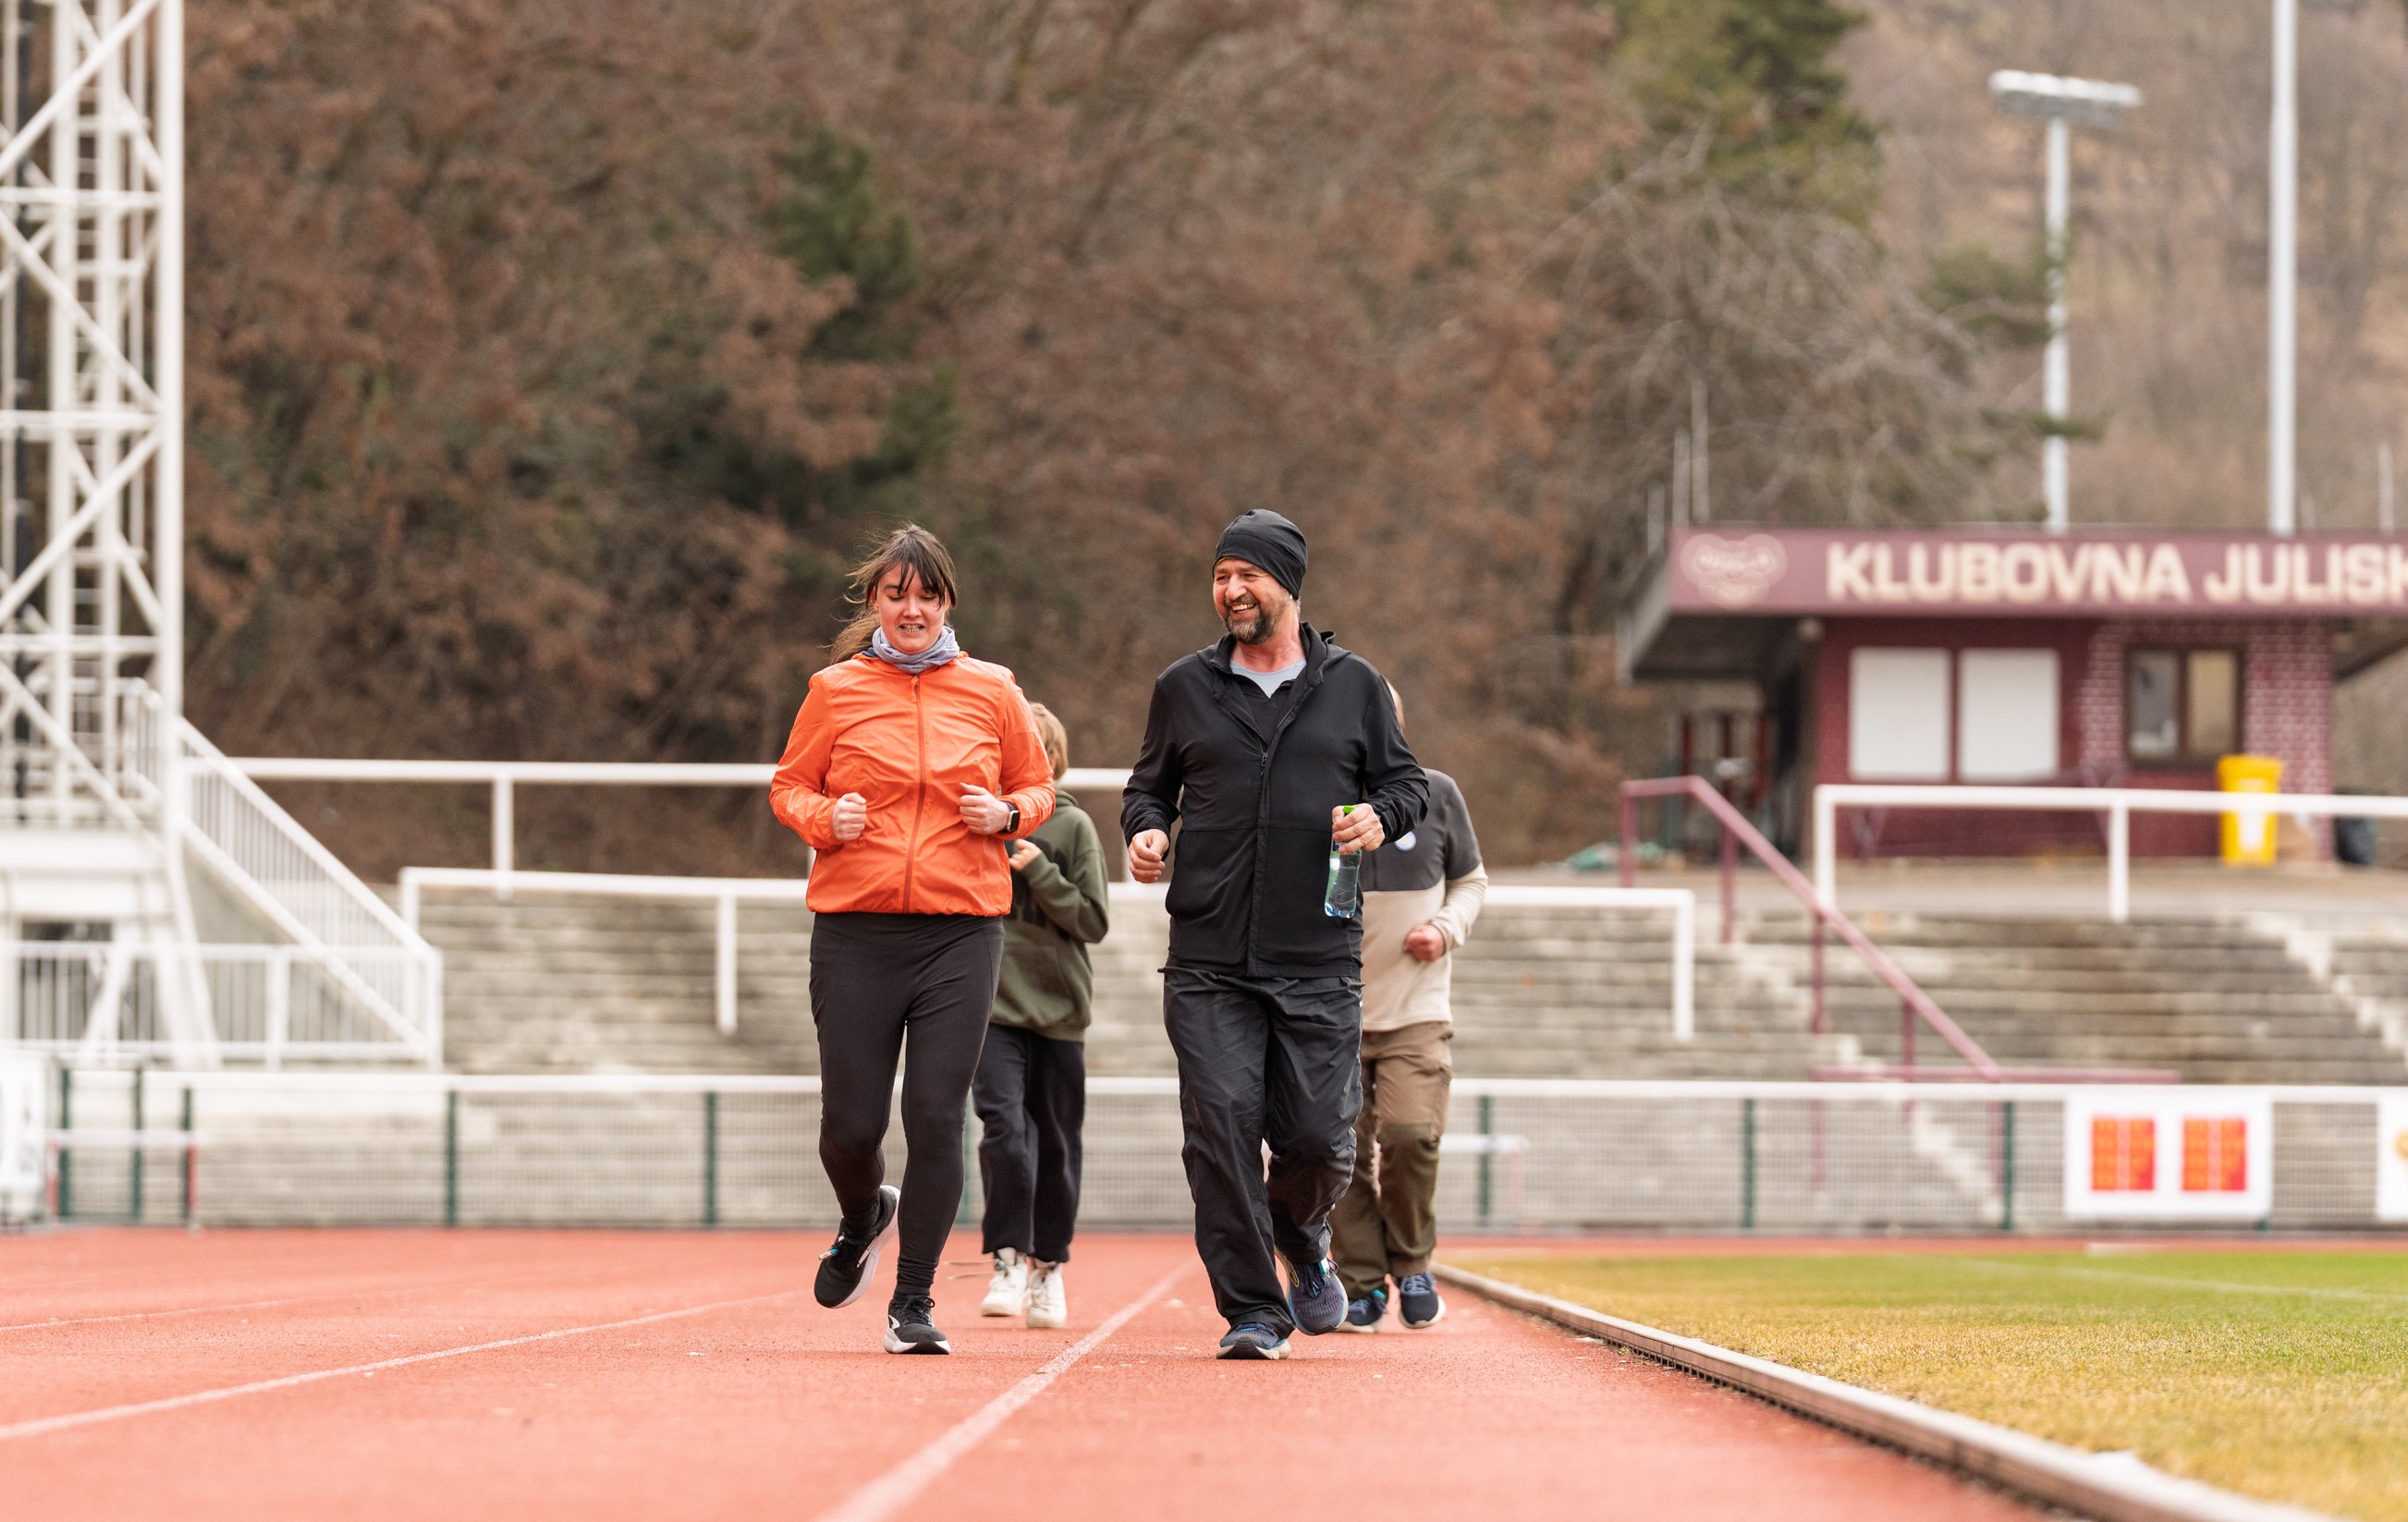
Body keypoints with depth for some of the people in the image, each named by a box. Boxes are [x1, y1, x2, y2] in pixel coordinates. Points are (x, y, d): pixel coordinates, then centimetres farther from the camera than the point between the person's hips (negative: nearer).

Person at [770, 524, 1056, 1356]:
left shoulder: (991, 692, 7)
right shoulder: (837, 690, 4)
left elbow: (1038, 788, 17)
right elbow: (788, 787, 12)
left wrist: (1008, 814, -4)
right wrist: (824, 817, -8)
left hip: (961, 928, 0)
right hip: (855, 927, 0)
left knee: (936, 1116, -8)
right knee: (850, 1123, 0)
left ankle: (914, 1301, 3)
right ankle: (864, 1220, 36)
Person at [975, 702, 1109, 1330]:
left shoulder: (1073, 827, 1)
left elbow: (1093, 921, -4)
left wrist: (1040, 873, -15)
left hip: (1058, 1008, 0)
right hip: (992, 1004, 0)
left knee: (1055, 1143, 7)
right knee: (1003, 1125, -17)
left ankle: (1048, 1265, 21)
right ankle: (1011, 1261, -15)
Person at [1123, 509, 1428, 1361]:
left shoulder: (1353, 686, 9)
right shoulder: (1185, 688, 10)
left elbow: (1405, 781, 16)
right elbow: (1151, 785, 21)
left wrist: (1380, 817, -6)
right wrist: (1145, 829, 0)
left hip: (1319, 964, 0)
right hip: (1208, 962, 0)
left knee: (1319, 1142, -3)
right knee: (1222, 1129, -12)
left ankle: (1300, 1238, 31)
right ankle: (1252, 1309, -3)